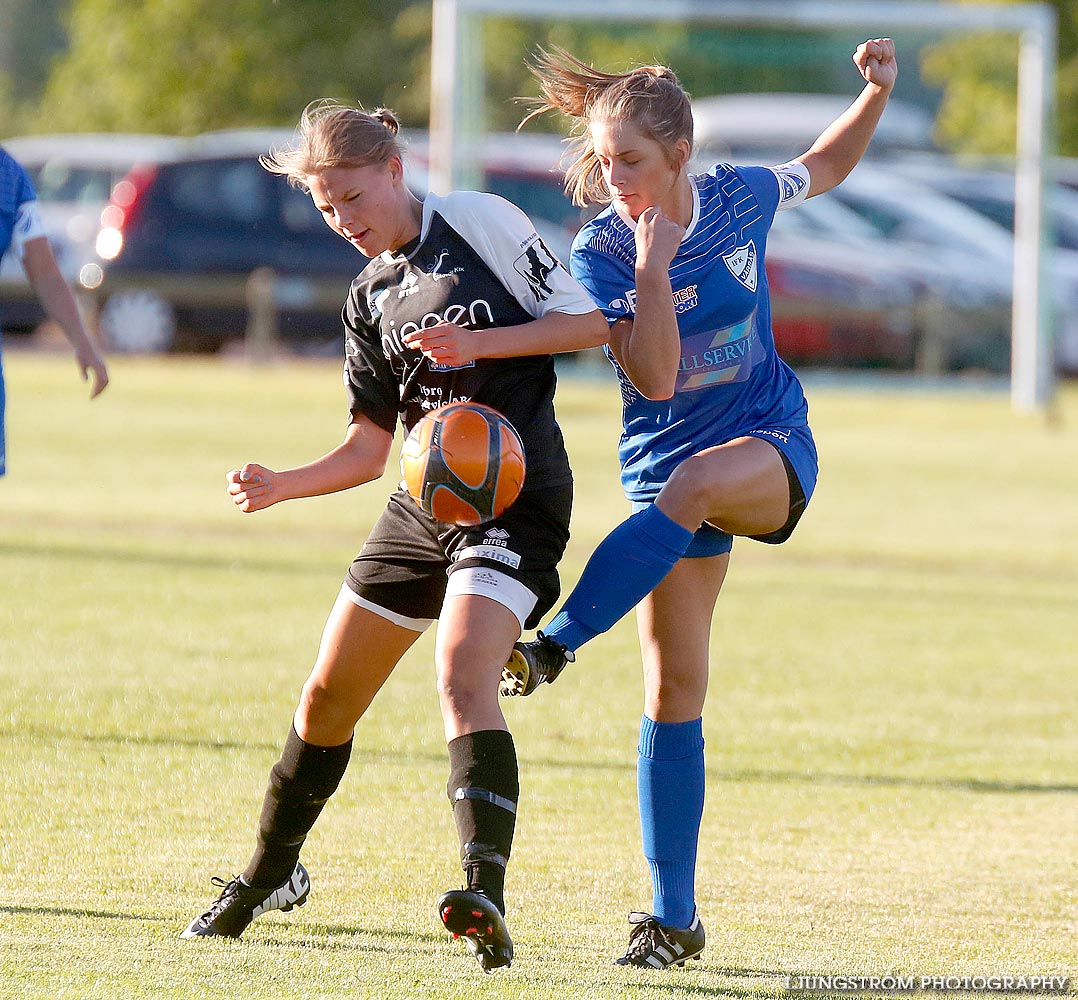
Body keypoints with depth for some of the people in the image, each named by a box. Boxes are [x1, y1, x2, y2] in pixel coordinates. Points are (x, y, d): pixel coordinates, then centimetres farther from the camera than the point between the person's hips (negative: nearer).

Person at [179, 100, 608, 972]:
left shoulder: (480, 221, -3)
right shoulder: (371, 298, 14)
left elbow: (591, 320, -5)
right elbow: (370, 447, 13)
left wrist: (481, 343, -17)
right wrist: (281, 486, -4)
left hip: (515, 498, -7)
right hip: (421, 502, 7)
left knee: (464, 679, -28)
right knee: (327, 696, 12)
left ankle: (487, 899, -39)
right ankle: (267, 878, 32)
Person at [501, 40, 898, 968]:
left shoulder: (740, 197, -5)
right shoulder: (600, 254, -12)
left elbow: (825, 166, 17)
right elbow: (654, 378, -22)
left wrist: (877, 94, 1)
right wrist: (654, 264, -30)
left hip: (769, 445, 0)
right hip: (666, 466, 0)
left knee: (690, 484, -38)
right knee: (672, 690, -4)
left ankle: (553, 647, -38)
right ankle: (673, 918, 4)